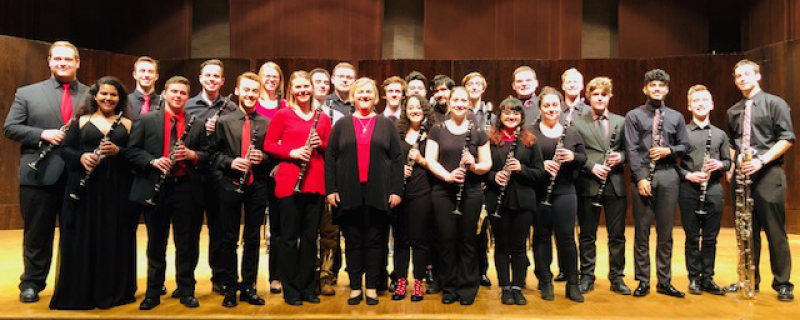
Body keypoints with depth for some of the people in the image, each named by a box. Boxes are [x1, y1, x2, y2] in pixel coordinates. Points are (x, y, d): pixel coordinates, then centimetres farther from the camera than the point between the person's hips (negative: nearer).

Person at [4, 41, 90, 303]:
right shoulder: (27, 93, 6)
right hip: (39, 175, 0)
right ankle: (32, 283, 23)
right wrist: (43, 134, -14)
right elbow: (10, 127, 1)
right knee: (37, 233, 9)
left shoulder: (91, 95, 7)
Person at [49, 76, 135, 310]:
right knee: (83, 240, 1)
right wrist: (81, 157, -12)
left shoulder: (128, 124, 9)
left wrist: (118, 151, -15)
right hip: (85, 190, 1)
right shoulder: (81, 121, 12)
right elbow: (65, 149, 7)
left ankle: (113, 291, 13)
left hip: (117, 191, 0)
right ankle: (80, 292, 13)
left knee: (115, 241, 1)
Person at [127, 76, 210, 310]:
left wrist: (192, 155, -13)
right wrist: (152, 161, -16)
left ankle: (186, 291, 20)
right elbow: (132, 151, 0)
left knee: (187, 244, 7)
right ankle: (153, 293, 23)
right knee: (156, 244, 11)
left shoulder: (197, 125, 8)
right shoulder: (146, 121, 5)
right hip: (155, 189, 0)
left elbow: (207, 155, 7)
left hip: (186, 189, 1)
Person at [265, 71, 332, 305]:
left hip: (316, 183, 3)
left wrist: (320, 145, -5)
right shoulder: (282, 115, 3)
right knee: (289, 237, 3)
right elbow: (268, 145, 0)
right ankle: (290, 290, 15)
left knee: (310, 237, 9)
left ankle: (307, 288, 21)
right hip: (289, 183, -3)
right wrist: (292, 152, -14)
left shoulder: (322, 118, 11)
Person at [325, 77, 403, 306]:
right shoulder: (342, 125, 10)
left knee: (375, 240, 4)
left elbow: (397, 158, 5)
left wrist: (396, 190, -4)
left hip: (378, 193, 0)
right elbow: (330, 157, 6)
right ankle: (355, 288, 15)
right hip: (349, 193, 1)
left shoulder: (386, 125, 9)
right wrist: (331, 189, -4)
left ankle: (372, 288, 15)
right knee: (353, 241, 5)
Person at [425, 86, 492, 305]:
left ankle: (467, 288, 18)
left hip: (471, 193, 0)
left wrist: (475, 166, -18)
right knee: (447, 240, 4)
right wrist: (447, 175, -19)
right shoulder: (437, 130, 5)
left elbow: (487, 164, 4)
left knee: (468, 240, 5)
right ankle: (448, 288, 18)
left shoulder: (478, 131, 6)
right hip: (443, 192, 0)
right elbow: (430, 160, -2)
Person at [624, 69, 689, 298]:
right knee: (642, 231, 2)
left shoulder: (676, 117, 14)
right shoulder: (634, 116, 5)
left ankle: (664, 281, 15)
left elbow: (684, 146, 14)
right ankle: (643, 281, 10)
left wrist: (668, 150, -7)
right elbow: (632, 150, -3)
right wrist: (640, 177, -12)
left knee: (666, 232, 6)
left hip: (668, 176, 2)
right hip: (642, 175, -2)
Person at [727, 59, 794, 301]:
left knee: (775, 231, -2)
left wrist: (762, 160, -16)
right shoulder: (733, 112, 16)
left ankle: (782, 284, 9)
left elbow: (787, 138, -5)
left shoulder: (774, 103, 2)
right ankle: (750, 280, 17)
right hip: (742, 175, 4)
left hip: (768, 173, -4)